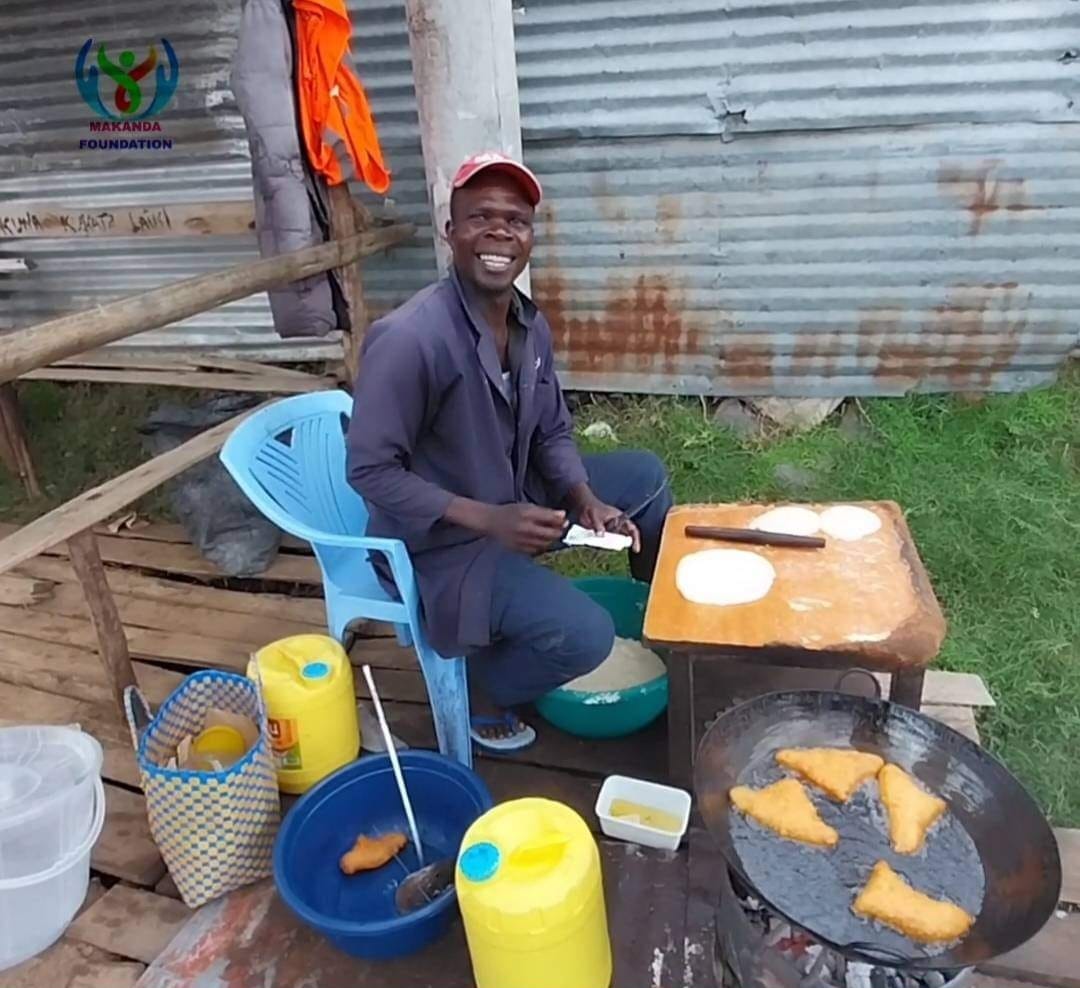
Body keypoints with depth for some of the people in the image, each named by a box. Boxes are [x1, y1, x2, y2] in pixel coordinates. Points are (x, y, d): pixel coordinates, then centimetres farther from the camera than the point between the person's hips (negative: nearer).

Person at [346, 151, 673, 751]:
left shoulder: (532, 325, -2)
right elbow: (370, 471, -23)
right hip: (442, 541, -8)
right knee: (585, 636, -23)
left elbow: (553, 433, 7)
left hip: (518, 502, 8)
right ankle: (483, 691, 9)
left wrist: (585, 499, -11)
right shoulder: (409, 338, -26)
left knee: (645, 474, 11)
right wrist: (487, 519, -29)